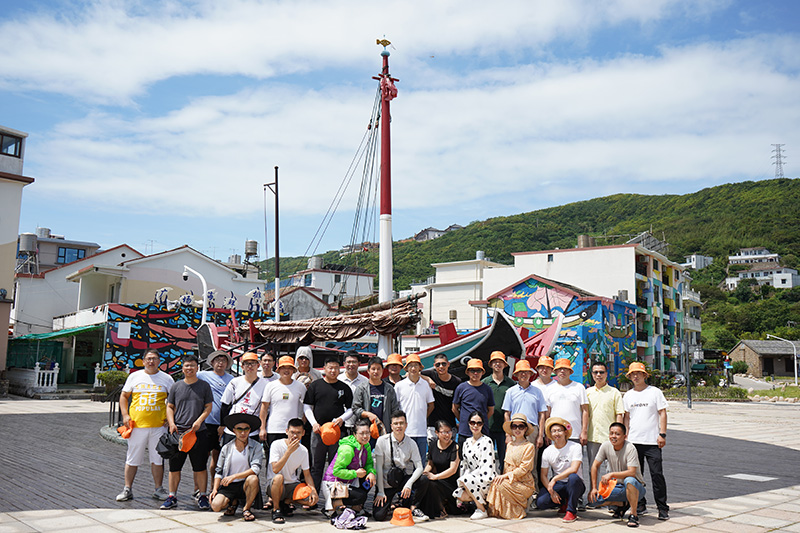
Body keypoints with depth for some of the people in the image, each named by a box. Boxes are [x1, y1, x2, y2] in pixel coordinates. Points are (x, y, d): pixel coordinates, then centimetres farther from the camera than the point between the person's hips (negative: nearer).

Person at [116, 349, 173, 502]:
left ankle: (158, 489, 15)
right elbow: (124, 396, 13)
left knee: (157, 458, 5)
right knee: (132, 459, 5)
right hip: (137, 425, 0)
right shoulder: (134, 376, 7)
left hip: (158, 425, 0)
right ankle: (127, 489, 16)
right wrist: (125, 415, 1)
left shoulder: (166, 378, 6)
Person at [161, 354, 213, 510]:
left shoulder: (204, 386, 5)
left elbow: (208, 407, 4)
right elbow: (170, 407, 13)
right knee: (174, 466, 5)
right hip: (178, 432, 2)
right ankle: (172, 497, 16)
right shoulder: (176, 386, 9)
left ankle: (203, 497, 10)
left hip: (198, 432, -2)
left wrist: (199, 421, -10)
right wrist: (171, 423, -2)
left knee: (200, 467, 1)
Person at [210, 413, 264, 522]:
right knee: (215, 506, -25)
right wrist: (215, 489, -6)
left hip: (245, 485, -1)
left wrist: (234, 476, -22)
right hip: (228, 486, 1)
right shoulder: (226, 448, 6)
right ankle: (233, 502, 12)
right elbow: (218, 471, 10)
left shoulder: (256, 447, -2)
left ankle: (246, 508, -8)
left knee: (253, 478, -35)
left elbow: (255, 469, -15)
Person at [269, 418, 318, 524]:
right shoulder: (277, 445, -14)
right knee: (278, 478, -38)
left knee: (314, 498, -19)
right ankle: (276, 510, -13)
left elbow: (307, 474, 5)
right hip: (275, 486, -5)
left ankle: (286, 502, 9)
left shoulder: (303, 450, 0)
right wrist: (289, 451, -31)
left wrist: (313, 490, -13)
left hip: (292, 485, 5)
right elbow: (275, 469, -26)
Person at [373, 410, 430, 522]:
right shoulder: (382, 441, -10)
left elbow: (419, 467, -9)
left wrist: (409, 484, -27)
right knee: (379, 515, -19)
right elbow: (378, 467, -9)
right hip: (386, 483, -2)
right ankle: (389, 505, 16)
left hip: (404, 479, 2)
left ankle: (413, 508, -5)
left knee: (424, 480, -27)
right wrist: (380, 492, -12)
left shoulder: (411, 443, -3)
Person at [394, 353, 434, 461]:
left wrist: (423, 418, 8)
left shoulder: (426, 385, 6)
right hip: (405, 431, -2)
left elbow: (431, 405, 16)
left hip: (422, 431, 2)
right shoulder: (399, 385, 0)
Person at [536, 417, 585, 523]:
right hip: (557, 486, 4)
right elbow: (543, 475, 3)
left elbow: (574, 469, -23)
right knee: (540, 502, -22)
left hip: (575, 485, -3)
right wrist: (551, 491, -12)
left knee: (573, 477, -38)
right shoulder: (547, 451, 2)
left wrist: (554, 479, -25)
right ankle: (564, 502, 11)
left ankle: (572, 511, -17)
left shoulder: (575, 447, -10)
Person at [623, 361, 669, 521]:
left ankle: (662, 508, 2)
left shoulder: (655, 392, 1)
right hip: (633, 441, 4)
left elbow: (662, 414, -1)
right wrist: (625, 436, 9)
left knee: (657, 474, -5)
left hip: (652, 441, -4)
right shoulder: (628, 395, 12)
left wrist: (662, 434, -9)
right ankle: (640, 505, 18)